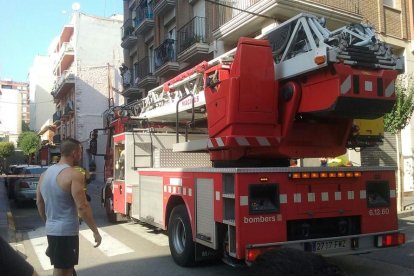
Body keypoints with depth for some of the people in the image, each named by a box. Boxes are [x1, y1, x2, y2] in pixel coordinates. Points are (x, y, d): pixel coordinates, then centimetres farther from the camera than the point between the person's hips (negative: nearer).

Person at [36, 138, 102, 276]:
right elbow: (82, 207, -21)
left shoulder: (45, 173, 9)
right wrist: (95, 231, -14)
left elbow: (39, 203, 17)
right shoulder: (74, 175, -17)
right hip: (67, 231, -8)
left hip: (51, 230, 8)